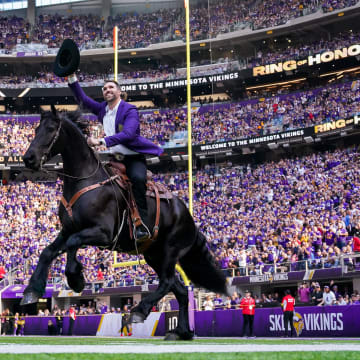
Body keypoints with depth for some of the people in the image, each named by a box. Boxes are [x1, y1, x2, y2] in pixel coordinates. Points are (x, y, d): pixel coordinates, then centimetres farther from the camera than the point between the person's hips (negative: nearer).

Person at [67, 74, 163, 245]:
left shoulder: (129, 110, -12)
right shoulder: (102, 109, 10)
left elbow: (128, 134, -28)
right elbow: (82, 99, 12)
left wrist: (101, 141, -38)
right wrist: (72, 78, -2)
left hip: (133, 158, -8)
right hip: (115, 158, 8)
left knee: (137, 178, -34)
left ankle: (142, 225, -35)